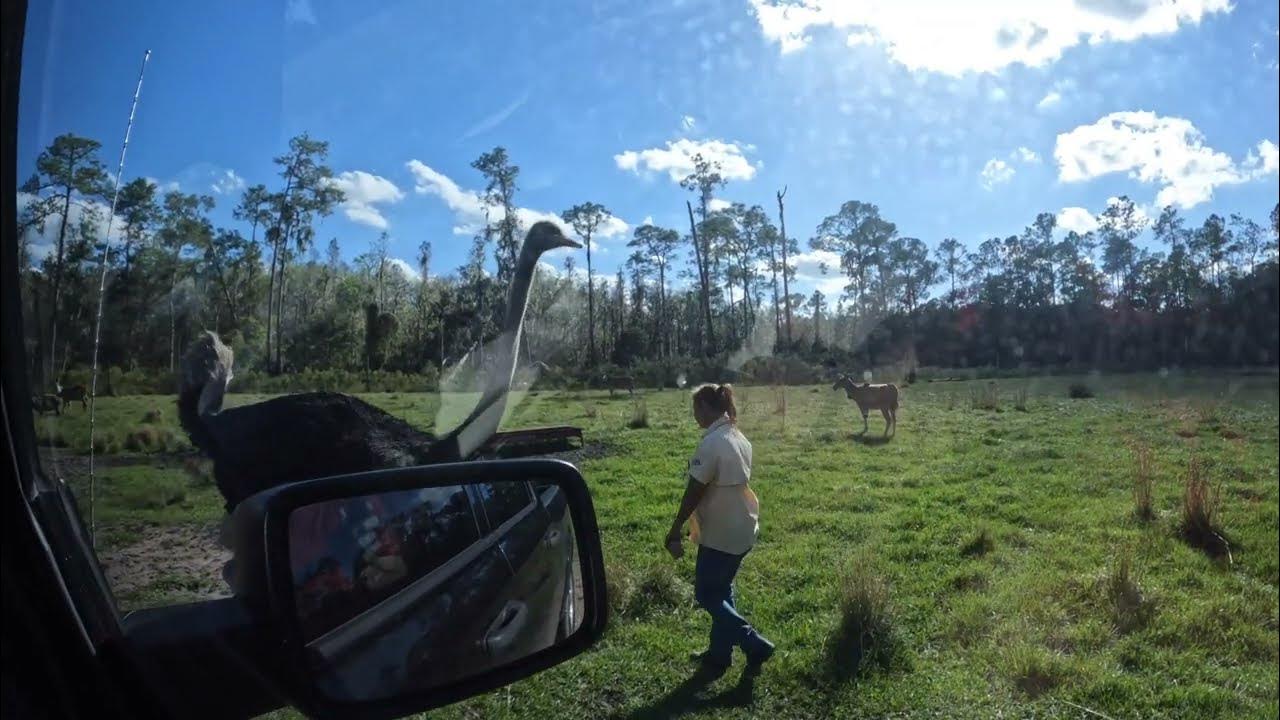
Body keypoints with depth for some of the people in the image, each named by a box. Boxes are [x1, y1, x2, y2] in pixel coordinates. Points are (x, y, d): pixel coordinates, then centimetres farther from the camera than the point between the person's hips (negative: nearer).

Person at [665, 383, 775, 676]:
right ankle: (719, 653, 30)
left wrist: (675, 531, -11)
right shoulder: (739, 438, 5)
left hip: (720, 533, -9)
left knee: (707, 595, 7)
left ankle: (756, 645, 7)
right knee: (721, 590, 20)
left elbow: (694, 492, -20)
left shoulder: (711, 443, -23)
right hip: (742, 528, 9)